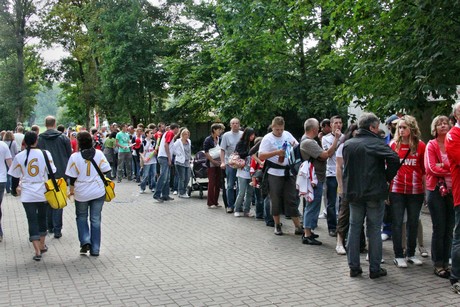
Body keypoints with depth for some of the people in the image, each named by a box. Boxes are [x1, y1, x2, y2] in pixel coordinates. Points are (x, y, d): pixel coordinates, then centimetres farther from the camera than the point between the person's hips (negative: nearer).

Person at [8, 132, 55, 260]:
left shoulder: (19, 156, -4)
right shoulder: (45, 153, -6)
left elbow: (15, 175, 5)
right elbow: (52, 171, 0)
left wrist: (17, 187, 22)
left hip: (27, 194, -1)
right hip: (43, 192, 1)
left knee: (32, 221, 1)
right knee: (42, 218, 18)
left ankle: (37, 251, -5)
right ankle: (42, 245, 32)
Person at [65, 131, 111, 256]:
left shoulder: (75, 157, -9)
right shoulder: (99, 154, -3)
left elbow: (72, 177, -6)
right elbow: (106, 171, -1)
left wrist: (71, 190, 8)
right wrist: (104, 185, 14)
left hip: (81, 193, -1)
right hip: (98, 192, 1)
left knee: (81, 217, 20)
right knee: (96, 220, 9)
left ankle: (85, 241, 4)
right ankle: (95, 249, 11)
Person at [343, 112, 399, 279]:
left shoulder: (347, 144, 6)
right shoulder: (377, 143, -10)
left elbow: (345, 166, 10)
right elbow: (394, 159, -23)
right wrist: (387, 177, -9)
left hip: (353, 192, 4)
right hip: (375, 193, -4)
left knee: (354, 228, 11)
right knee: (374, 230, 5)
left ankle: (354, 267, 14)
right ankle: (375, 269, 10)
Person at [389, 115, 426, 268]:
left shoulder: (420, 145, 1)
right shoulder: (393, 144, 2)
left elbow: (424, 170, 4)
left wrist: (425, 190, 2)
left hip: (415, 191, 1)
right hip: (397, 190, -1)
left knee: (413, 222, 11)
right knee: (397, 223, 3)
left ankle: (411, 254, 24)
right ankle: (398, 255, 12)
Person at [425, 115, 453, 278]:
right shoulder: (431, 145, 0)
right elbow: (432, 167, -9)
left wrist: (443, 165, -15)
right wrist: (451, 169, -11)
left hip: (452, 190, 3)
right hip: (436, 190, -3)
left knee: (449, 228, 6)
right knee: (439, 228, -2)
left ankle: (445, 262, 15)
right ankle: (438, 264, 7)